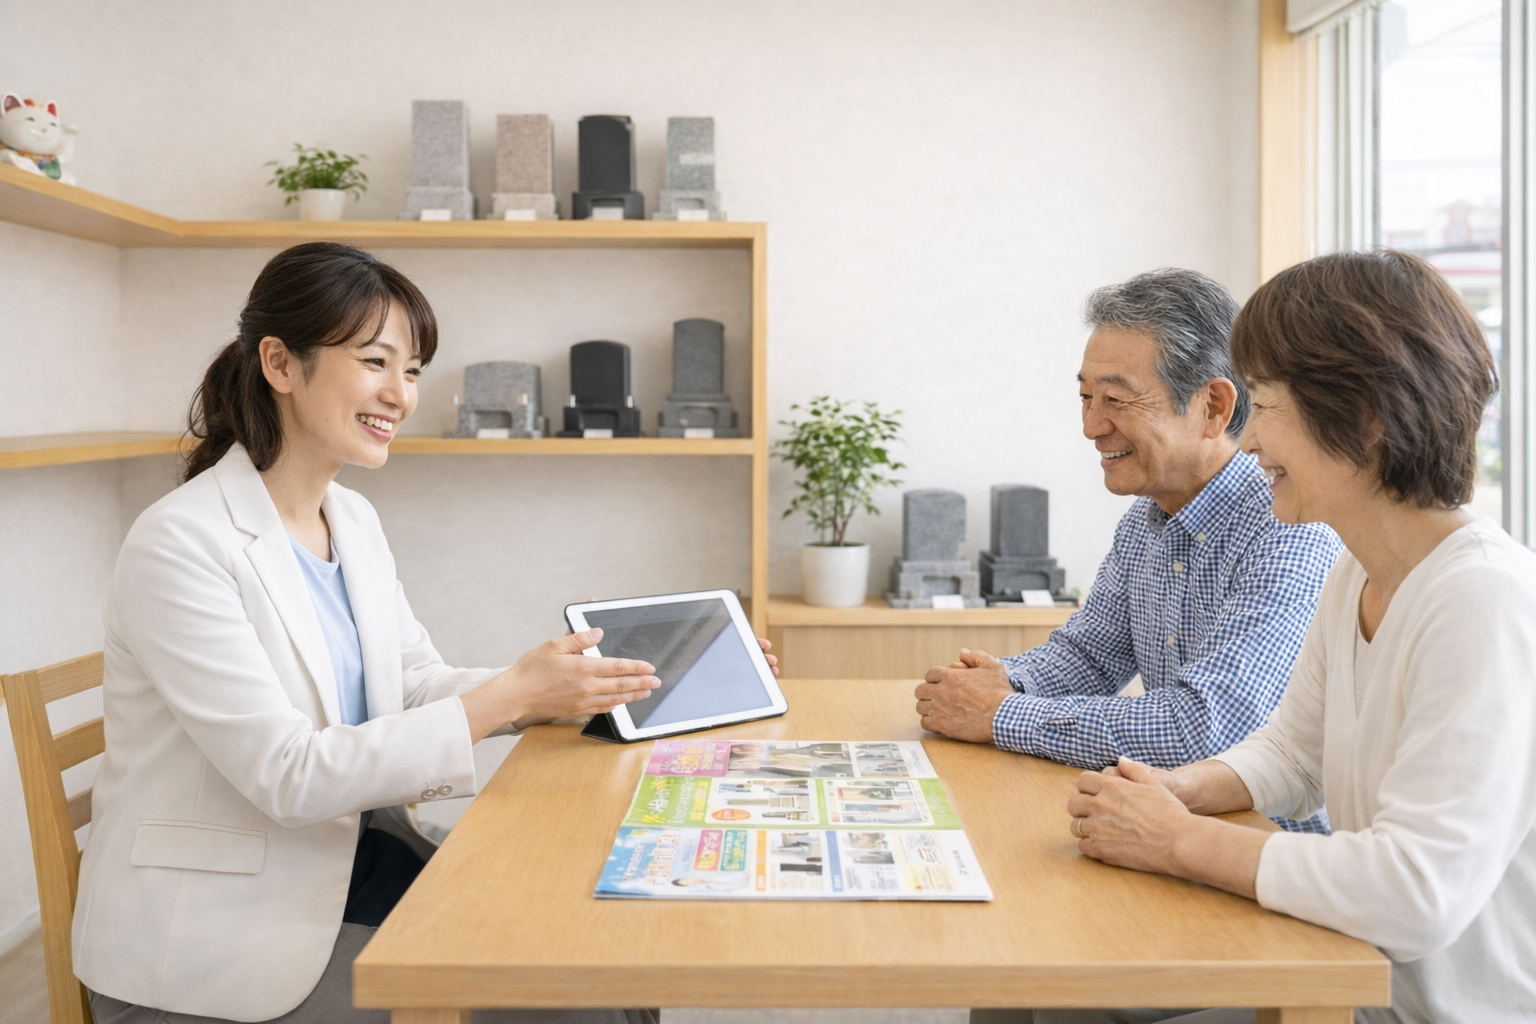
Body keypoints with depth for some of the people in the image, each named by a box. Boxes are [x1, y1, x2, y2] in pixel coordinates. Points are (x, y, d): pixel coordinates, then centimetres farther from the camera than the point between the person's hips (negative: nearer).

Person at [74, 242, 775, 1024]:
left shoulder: (354, 521, 7)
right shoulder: (180, 545, -19)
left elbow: (420, 685, 7)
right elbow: (287, 775, -23)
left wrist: (591, 682, -6)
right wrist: (510, 697, -27)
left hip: (348, 864, 7)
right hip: (215, 928, -7)